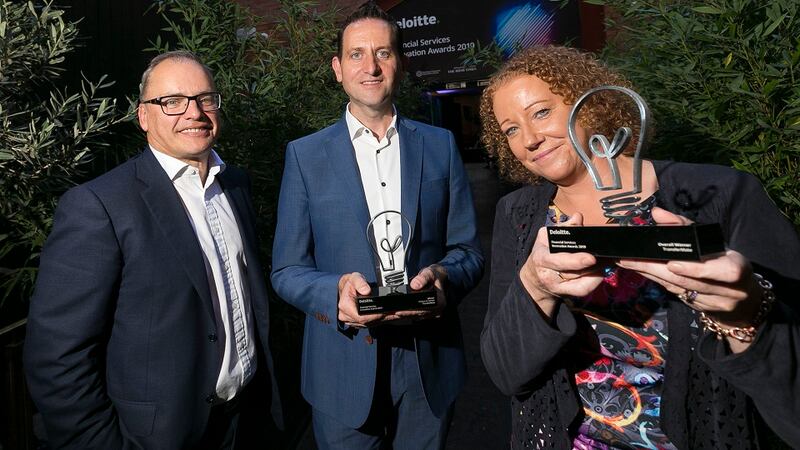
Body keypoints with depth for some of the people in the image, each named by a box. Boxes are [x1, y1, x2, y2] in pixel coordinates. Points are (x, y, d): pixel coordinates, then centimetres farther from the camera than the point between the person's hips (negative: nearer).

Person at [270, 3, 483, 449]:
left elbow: (469, 252, 3)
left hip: (429, 365, 2)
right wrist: (336, 291, -23)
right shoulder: (305, 155, -2)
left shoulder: (441, 145, 2)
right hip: (344, 370, -1)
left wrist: (443, 277, -19)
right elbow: (287, 270, -2)